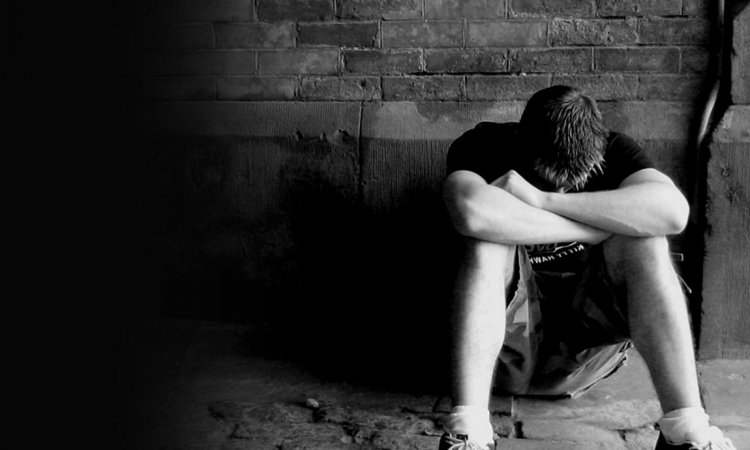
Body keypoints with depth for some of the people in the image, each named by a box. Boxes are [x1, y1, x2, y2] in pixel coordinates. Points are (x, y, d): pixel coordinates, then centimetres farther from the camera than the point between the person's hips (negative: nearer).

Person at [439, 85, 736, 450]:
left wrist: (542, 200, -29)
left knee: (645, 240, -22)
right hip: (504, 354, -2)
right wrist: (601, 229, -27)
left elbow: (673, 211, -27)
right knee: (488, 240, -29)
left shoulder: (612, 151, -4)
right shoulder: (484, 146, -11)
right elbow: (473, 214, -36)